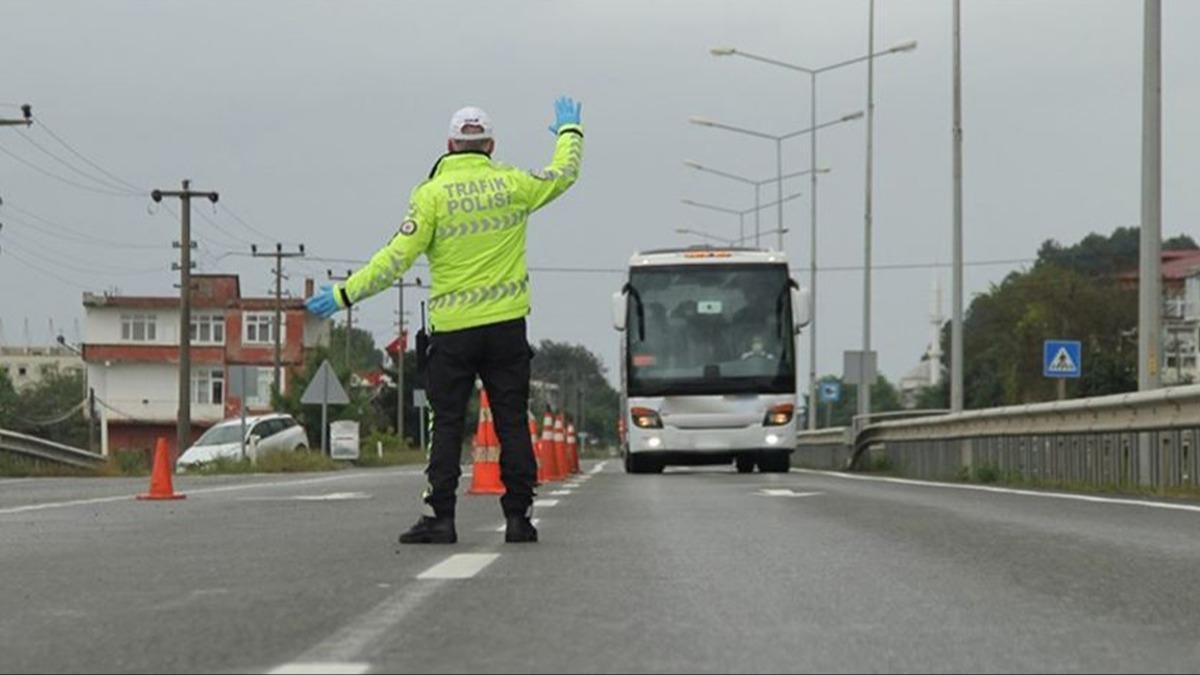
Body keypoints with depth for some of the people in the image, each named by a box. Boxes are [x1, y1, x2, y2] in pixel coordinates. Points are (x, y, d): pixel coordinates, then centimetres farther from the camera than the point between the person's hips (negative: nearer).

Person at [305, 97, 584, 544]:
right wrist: (569, 131, 41)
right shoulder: (512, 184, 3)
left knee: (447, 425, 2)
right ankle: (519, 516, 6)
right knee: (512, 422, 6)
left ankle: (439, 517, -3)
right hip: (507, 324, 2)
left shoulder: (432, 193, -5)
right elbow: (564, 173, 21)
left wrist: (345, 295, -4)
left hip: (452, 329, -2)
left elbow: (397, 258, -10)